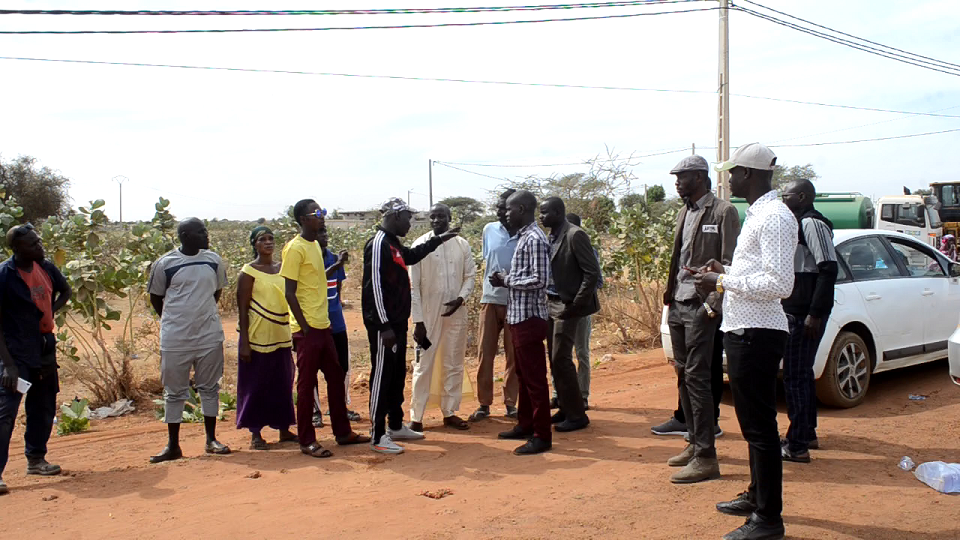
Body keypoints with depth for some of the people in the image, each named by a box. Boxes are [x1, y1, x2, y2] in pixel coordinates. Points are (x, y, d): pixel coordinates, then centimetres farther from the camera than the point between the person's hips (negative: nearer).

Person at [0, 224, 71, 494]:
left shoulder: (46, 267, 1)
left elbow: (65, 291, 22)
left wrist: (50, 313, 3)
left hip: (45, 348, 7)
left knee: (44, 408, 15)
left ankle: (36, 459, 31)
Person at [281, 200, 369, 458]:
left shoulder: (315, 245, 14)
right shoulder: (295, 248, -13)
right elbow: (289, 293, -16)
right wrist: (304, 327, -17)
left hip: (323, 326, 9)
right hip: (307, 329, -9)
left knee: (336, 377, 14)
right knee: (306, 384, -1)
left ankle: (343, 432, 25)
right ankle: (307, 441, 8)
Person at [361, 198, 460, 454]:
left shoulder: (394, 243, 13)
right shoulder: (378, 244, -16)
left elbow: (412, 255, 36)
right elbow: (374, 287, -21)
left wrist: (439, 239, 37)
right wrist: (385, 326, -23)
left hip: (398, 322, 10)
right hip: (384, 325, -10)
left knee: (397, 375, 17)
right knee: (382, 377, -4)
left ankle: (396, 426, 29)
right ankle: (378, 436, 3)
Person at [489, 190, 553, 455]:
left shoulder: (535, 239, -16)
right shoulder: (524, 237, 14)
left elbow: (540, 280, -23)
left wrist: (507, 280, -15)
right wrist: (505, 280, 4)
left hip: (529, 317, -10)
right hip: (519, 315, 10)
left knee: (535, 378, -4)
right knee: (523, 375, 18)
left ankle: (542, 436, 3)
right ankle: (525, 425, 29)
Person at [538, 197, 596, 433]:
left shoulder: (575, 235, -14)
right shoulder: (551, 236, 11)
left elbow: (592, 273, -17)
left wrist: (576, 304, -17)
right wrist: (546, 299, 8)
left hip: (567, 306, -8)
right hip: (551, 303, 8)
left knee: (561, 359, -7)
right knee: (554, 359, 11)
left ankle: (577, 415, 3)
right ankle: (565, 408, 22)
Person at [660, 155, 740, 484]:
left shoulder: (723, 212, -9)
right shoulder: (684, 213, 16)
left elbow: (730, 264, -13)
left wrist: (713, 305, -18)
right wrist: (670, 296, 10)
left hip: (700, 308, -8)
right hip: (678, 306, 8)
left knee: (697, 377, -9)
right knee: (683, 375, 12)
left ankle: (706, 457, -4)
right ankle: (695, 443, 23)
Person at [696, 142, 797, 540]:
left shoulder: (774, 217, -17)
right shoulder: (756, 214, 16)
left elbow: (780, 284, -23)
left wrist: (724, 281, -18)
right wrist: (726, 272, 11)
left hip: (757, 335, -11)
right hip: (743, 331, 11)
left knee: (761, 426, -4)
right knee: (751, 422, 20)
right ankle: (757, 496, 34)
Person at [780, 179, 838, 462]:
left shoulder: (812, 223, -14)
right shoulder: (799, 223, 17)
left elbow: (829, 269, -21)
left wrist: (815, 314, -23)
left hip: (805, 313, -10)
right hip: (796, 311, 10)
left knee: (795, 377, -7)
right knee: (801, 374, 18)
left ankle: (797, 445, -2)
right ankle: (807, 434, 29)